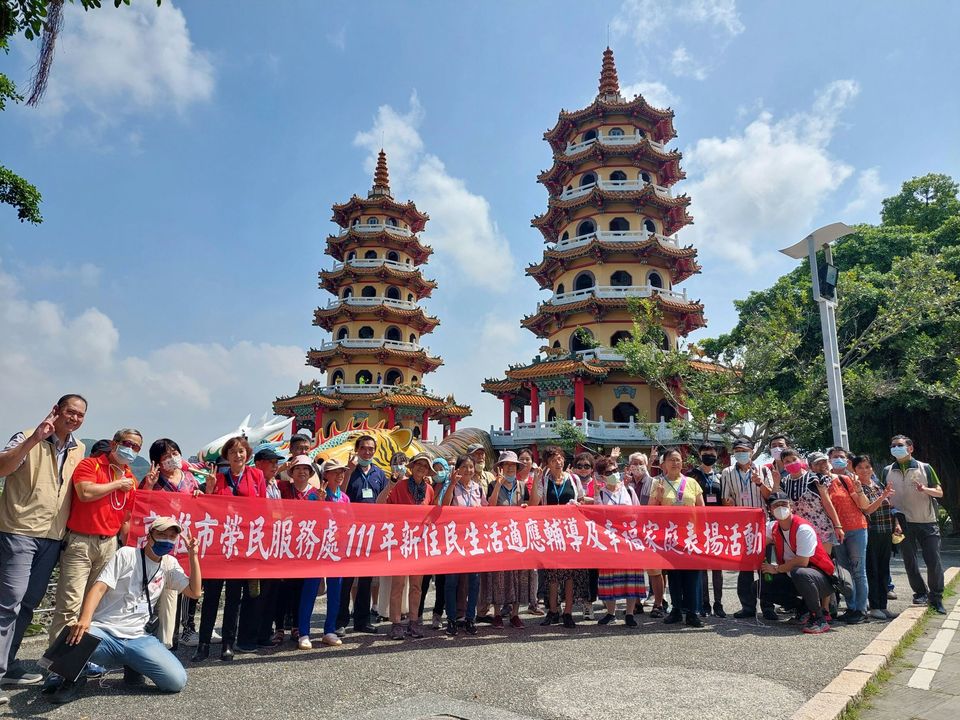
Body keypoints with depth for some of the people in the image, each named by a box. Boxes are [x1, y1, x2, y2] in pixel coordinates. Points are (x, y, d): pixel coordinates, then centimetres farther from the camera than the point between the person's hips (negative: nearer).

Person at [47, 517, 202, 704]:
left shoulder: (170, 564, 11)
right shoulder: (127, 554, -2)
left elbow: (194, 592, 6)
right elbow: (99, 588, -11)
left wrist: (193, 555, -2)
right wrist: (85, 619, -30)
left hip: (137, 638, 4)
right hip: (103, 632, -3)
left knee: (177, 681, -15)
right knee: (73, 639, -39)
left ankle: (133, 666, 15)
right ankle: (75, 677, -2)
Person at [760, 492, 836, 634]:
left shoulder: (803, 529, -20)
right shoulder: (773, 527, 2)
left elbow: (802, 562, -24)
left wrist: (777, 569, -14)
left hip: (822, 578, -7)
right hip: (793, 579, 7)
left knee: (798, 573, -40)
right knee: (762, 587, -9)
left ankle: (820, 618, -18)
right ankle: (803, 609, 8)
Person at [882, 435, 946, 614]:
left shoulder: (925, 468, 3)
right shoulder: (887, 471, 8)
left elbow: (940, 492, 2)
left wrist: (924, 489, -17)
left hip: (927, 522, -1)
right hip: (904, 523, 1)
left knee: (934, 561, -1)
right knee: (910, 562, 6)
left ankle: (936, 597, 15)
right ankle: (920, 593, 21)